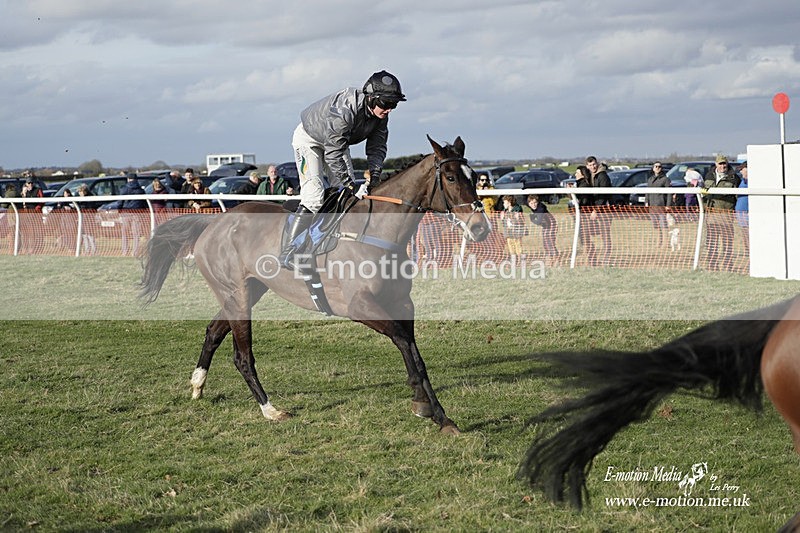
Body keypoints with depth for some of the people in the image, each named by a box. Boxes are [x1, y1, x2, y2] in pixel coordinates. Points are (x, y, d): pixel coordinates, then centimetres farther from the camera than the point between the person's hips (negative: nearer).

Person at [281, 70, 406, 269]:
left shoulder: (380, 114, -17)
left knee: (349, 195, -1)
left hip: (337, 141, 8)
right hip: (309, 139, -8)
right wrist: (348, 183, -35)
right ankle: (288, 252, -18)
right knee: (314, 197, -18)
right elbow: (333, 154, -36)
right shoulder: (344, 110, -40)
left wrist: (374, 176, -22)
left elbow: (377, 148, -7)